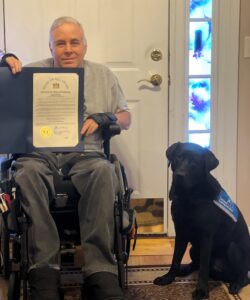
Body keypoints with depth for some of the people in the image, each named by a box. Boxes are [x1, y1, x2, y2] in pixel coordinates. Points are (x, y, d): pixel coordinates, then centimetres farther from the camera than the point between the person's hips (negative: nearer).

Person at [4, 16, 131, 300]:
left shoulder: (103, 74, 18)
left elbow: (126, 118, 17)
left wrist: (103, 118, -5)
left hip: (85, 155, 1)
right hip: (39, 153, 0)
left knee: (104, 171, -35)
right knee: (27, 172, -36)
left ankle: (100, 270, -34)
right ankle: (44, 269, -34)